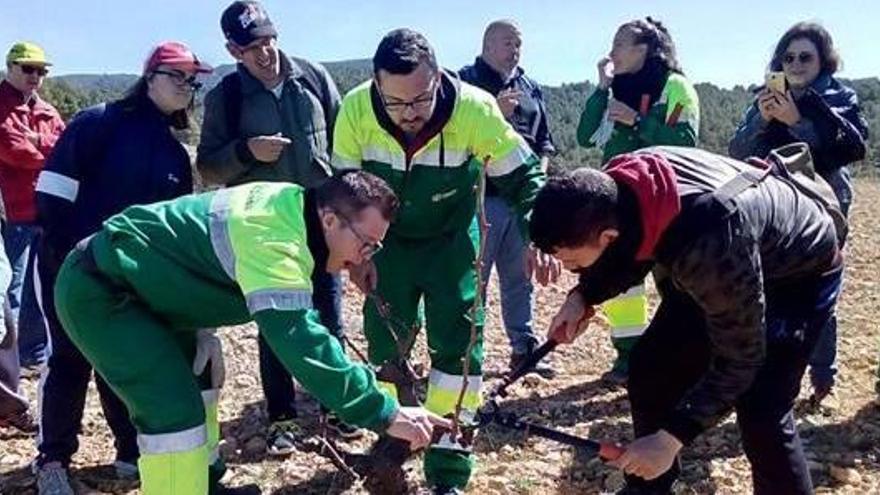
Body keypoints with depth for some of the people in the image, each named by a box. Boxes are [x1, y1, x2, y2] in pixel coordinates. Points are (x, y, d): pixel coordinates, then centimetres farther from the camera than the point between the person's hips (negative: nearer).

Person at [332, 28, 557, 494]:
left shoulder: (475, 109, -30)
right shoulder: (355, 109, -25)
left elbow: (524, 176, -17)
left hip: (451, 239, -1)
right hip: (388, 239, 2)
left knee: (458, 341, -7)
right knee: (384, 338, 8)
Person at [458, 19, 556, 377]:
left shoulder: (531, 88, 17)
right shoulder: (465, 82, -1)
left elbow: (543, 140, 20)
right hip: (480, 196, -6)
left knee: (520, 277, 12)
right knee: (474, 278, -2)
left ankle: (523, 348, 21)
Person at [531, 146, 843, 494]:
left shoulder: (709, 247, -45)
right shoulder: (616, 186, -25)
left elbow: (738, 358, -30)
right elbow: (628, 252, -2)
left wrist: (671, 438, -30)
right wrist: (583, 296, -18)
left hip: (800, 273, -6)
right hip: (711, 268, 7)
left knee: (760, 412, -17)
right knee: (651, 369, 4)